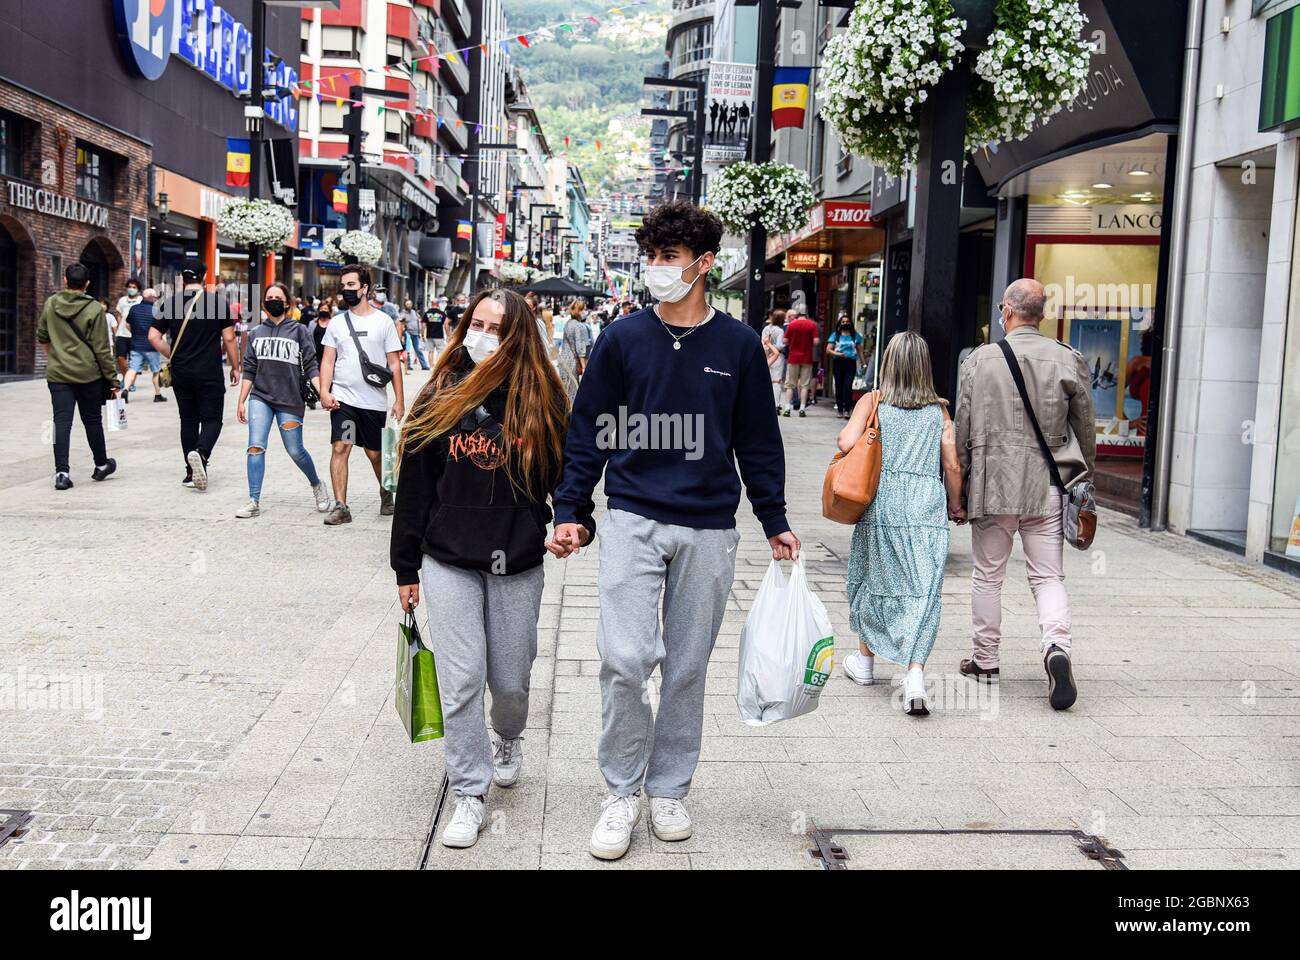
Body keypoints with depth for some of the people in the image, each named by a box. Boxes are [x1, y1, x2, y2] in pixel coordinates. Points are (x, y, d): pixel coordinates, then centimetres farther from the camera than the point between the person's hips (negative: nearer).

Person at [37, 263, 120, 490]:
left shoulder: (51, 304, 3)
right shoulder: (94, 309, -10)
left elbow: (41, 337, 15)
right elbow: (101, 349, -10)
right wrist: (113, 379, -4)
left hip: (57, 374, 2)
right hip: (88, 374, -2)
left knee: (61, 422, 0)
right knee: (92, 420, 12)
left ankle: (61, 472, -8)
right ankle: (101, 465, 28)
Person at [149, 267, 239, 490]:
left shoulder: (170, 304, 2)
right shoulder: (218, 300, -5)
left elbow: (153, 336, -2)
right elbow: (229, 339, -6)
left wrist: (173, 357, 10)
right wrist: (235, 367, 3)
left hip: (181, 373, 3)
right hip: (210, 374, -3)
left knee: (188, 420, 13)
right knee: (212, 419, 4)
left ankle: (192, 472, 15)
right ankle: (201, 453, -25)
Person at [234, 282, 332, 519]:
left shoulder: (299, 331, 2)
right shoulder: (255, 333, 12)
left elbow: (311, 366, -2)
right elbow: (249, 370, 14)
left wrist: (322, 393, -15)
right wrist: (241, 401, 11)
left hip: (290, 400, -2)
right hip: (260, 398, 2)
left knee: (295, 451, 2)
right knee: (256, 447, -11)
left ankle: (317, 485, 30)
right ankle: (254, 502, -7)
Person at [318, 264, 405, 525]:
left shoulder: (383, 321, 2)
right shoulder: (337, 322, 7)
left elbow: (394, 364, 2)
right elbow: (327, 361, 6)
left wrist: (399, 400, -3)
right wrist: (324, 392, -9)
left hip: (374, 400, -1)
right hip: (343, 398, 1)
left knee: (375, 453, 10)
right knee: (339, 448, -11)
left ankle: (386, 493, 36)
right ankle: (340, 506, -7)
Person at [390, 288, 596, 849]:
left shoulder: (541, 402, -2)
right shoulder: (440, 399, -1)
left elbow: (569, 473, 6)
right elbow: (413, 487, 3)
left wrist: (578, 523, -14)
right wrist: (406, 569, 5)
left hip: (517, 566, 0)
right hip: (448, 562, 0)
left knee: (510, 679, 11)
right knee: (460, 681, -2)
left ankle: (508, 739, 45)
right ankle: (469, 794, 13)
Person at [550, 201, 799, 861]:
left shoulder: (739, 345, 3)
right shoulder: (622, 339, 1)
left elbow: (758, 442, 9)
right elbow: (589, 431, 4)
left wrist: (774, 522, 8)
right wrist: (569, 510, -2)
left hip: (708, 531, 1)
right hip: (633, 521, -1)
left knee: (687, 668, 9)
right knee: (624, 658, -10)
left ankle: (669, 789, 27)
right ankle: (622, 793, 10)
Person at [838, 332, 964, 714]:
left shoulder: (872, 402, 3)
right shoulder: (939, 410, 8)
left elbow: (846, 443, -10)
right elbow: (952, 466, 6)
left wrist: (843, 435, 13)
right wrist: (955, 505, 20)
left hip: (882, 504, 0)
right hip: (928, 510, 0)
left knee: (873, 578, 17)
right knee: (923, 591, -1)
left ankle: (864, 660, 32)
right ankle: (915, 675, -16)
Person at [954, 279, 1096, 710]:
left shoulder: (979, 359, -4)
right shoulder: (1069, 359, 0)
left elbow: (962, 430, 0)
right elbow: (1086, 427, 6)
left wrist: (957, 489, 8)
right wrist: (1084, 477, 20)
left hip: (992, 484, -1)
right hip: (1048, 488, 1)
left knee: (987, 575, 11)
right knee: (1048, 576, 7)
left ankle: (985, 661, 20)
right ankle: (1057, 647, -15)